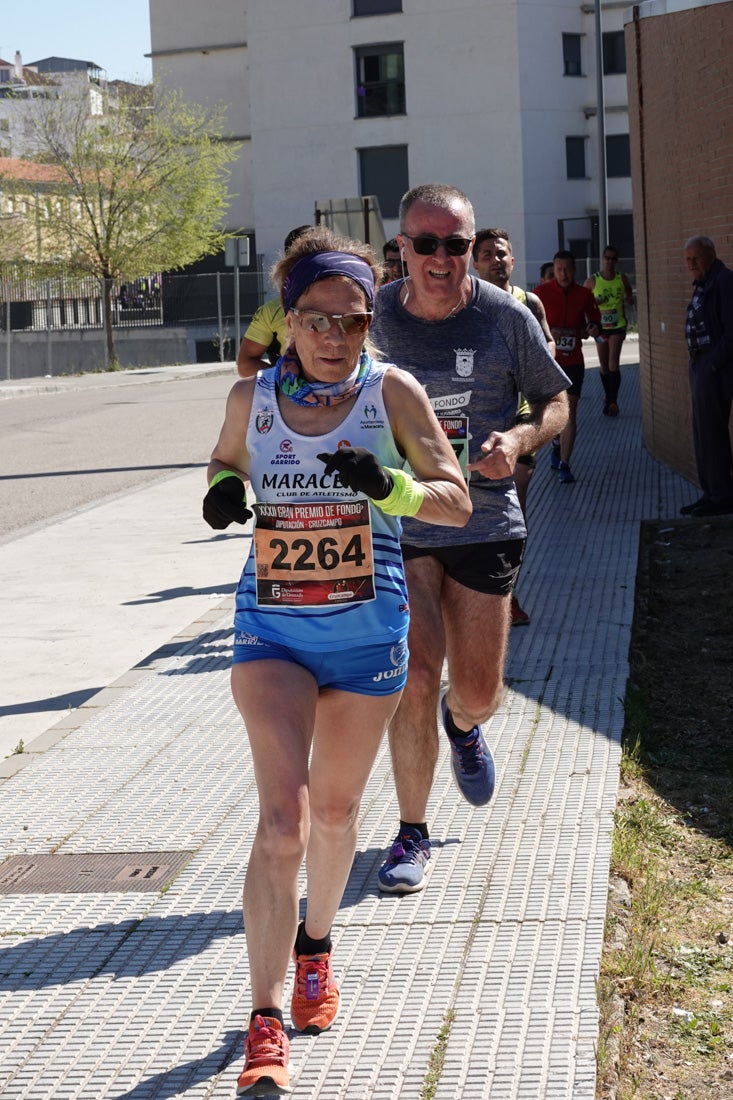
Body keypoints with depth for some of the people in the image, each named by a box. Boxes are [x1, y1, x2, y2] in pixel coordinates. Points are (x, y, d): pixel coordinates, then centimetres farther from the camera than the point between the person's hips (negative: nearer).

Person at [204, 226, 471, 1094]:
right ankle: (266, 1027, -9)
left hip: (368, 631, 0)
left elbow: (456, 504, -6)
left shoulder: (391, 392, -5)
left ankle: (314, 948, 44)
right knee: (282, 818, -14)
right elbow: (228, 459, 19)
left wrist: (391, 485, -27)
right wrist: (221, 489, -5)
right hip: (271, 630, 0)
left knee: (334, 812, 15)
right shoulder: (252, 398, -1)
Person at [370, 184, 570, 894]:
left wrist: (520, 439, -13)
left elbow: (555, 400, 7)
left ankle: (462, 725, 46)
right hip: (396, 523, -1)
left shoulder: (506, 318, -4)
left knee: (478, 695, 6)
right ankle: (411, 833, 8)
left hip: (484, 524, 1)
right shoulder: (371, 317, -3)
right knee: (415, 680, -11)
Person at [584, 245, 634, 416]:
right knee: (603, 364, 9)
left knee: (613, 362, -14)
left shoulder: (622, 279, 1)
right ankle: (609, 397, 26)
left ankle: (612, 401, -16)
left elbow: (630, 297, 15)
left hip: (618, 325, -1)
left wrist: (628, 300, -8)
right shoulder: (592, 281, -3)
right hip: (600, 325, 1)